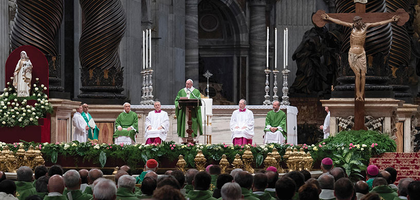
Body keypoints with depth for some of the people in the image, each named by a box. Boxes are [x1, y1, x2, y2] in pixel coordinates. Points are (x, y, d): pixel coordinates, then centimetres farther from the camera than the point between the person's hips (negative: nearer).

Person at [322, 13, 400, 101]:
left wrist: (391, 20, 9)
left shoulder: (365, 26, 5)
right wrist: (328, 18, 12)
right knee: (357, 74, -7)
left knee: (362, 75, -4)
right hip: (352, 54, -1)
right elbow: (339, 22, 9)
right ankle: (358, 94, -2)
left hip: (362, 54, 1)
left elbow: (380, 23, 8)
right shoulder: (352, 26, 5)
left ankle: (361, 95, 1)